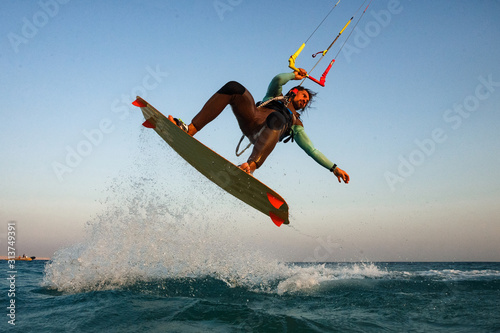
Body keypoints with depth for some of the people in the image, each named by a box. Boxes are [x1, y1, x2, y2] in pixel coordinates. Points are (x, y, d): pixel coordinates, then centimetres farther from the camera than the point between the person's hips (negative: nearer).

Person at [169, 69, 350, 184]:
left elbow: (312, 150, 29)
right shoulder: (276, 96, 39)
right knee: (234, 87, -27)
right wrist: (294, 75, 36)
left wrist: (334, 167, 22)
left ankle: (250, 167, -60)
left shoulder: (296, 125, 36)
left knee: (277, 119, -38)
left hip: (266, 133, -1)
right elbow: (277, 80, 18)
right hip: (251, 117, 1)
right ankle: (190, 129, -37)